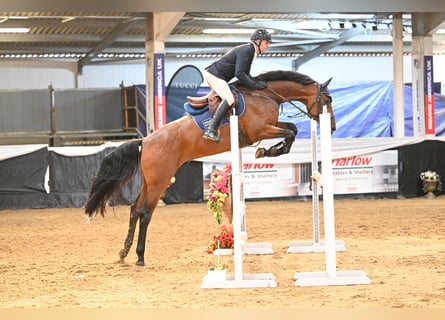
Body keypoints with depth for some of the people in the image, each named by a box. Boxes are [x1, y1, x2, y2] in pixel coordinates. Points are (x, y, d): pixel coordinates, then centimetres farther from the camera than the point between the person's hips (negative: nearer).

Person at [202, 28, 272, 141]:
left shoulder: (251, 51, 14)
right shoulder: (246, 50, -18)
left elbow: (245, 73, 20)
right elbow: (239, 73, -25)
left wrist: (257, 82, 3)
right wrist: (254, 85, -19)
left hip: (214, 76, 11)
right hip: (214, 75, -11)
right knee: (229, 99, -22)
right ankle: (210, 130, -27)